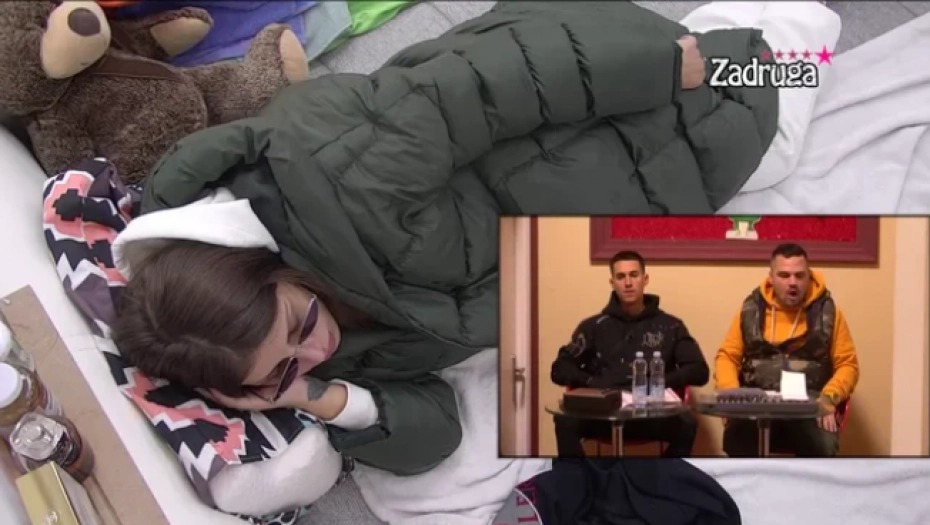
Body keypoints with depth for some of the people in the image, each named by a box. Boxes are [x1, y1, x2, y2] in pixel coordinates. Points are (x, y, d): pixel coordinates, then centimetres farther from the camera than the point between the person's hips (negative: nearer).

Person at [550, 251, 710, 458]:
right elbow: (560, 369, 11)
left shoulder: (670, 326, 14)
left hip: (652, 414, 0)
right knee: (565, 421, -31)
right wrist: (591, 382, -9)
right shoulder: (594, 326, 15)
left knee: (686, 425, -32)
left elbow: (699, 371, 7)